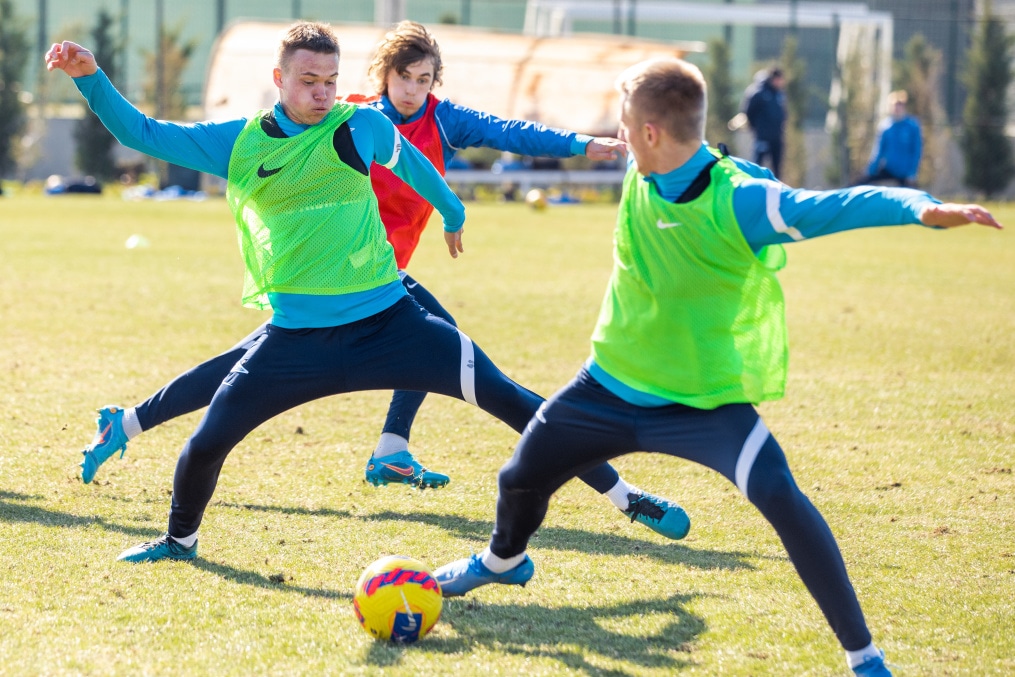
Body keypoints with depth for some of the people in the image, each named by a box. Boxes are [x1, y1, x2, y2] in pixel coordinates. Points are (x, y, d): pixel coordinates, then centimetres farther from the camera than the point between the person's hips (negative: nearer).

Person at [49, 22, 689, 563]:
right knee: (209, 440, -3)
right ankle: (180, 539, 28)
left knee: (502, 395, -10)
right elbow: (142, 133, 3)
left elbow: (410, 163, 19)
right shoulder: (238, 143, 0)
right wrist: (91, 78, -11)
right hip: (296, 337, 1)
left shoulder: (361, 126, -1)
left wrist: (452, 213, 34)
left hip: (387, 321, -1)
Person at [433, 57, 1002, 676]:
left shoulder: (737, 200, -29)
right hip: (611, 386, 7)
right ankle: (504, 561, 56)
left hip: (703, 399, -7)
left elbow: (833, 207, -43)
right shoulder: (641, 177, -11)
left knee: (779, 496, -28)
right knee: (521, 478, 19)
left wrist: (924, 208, -57)